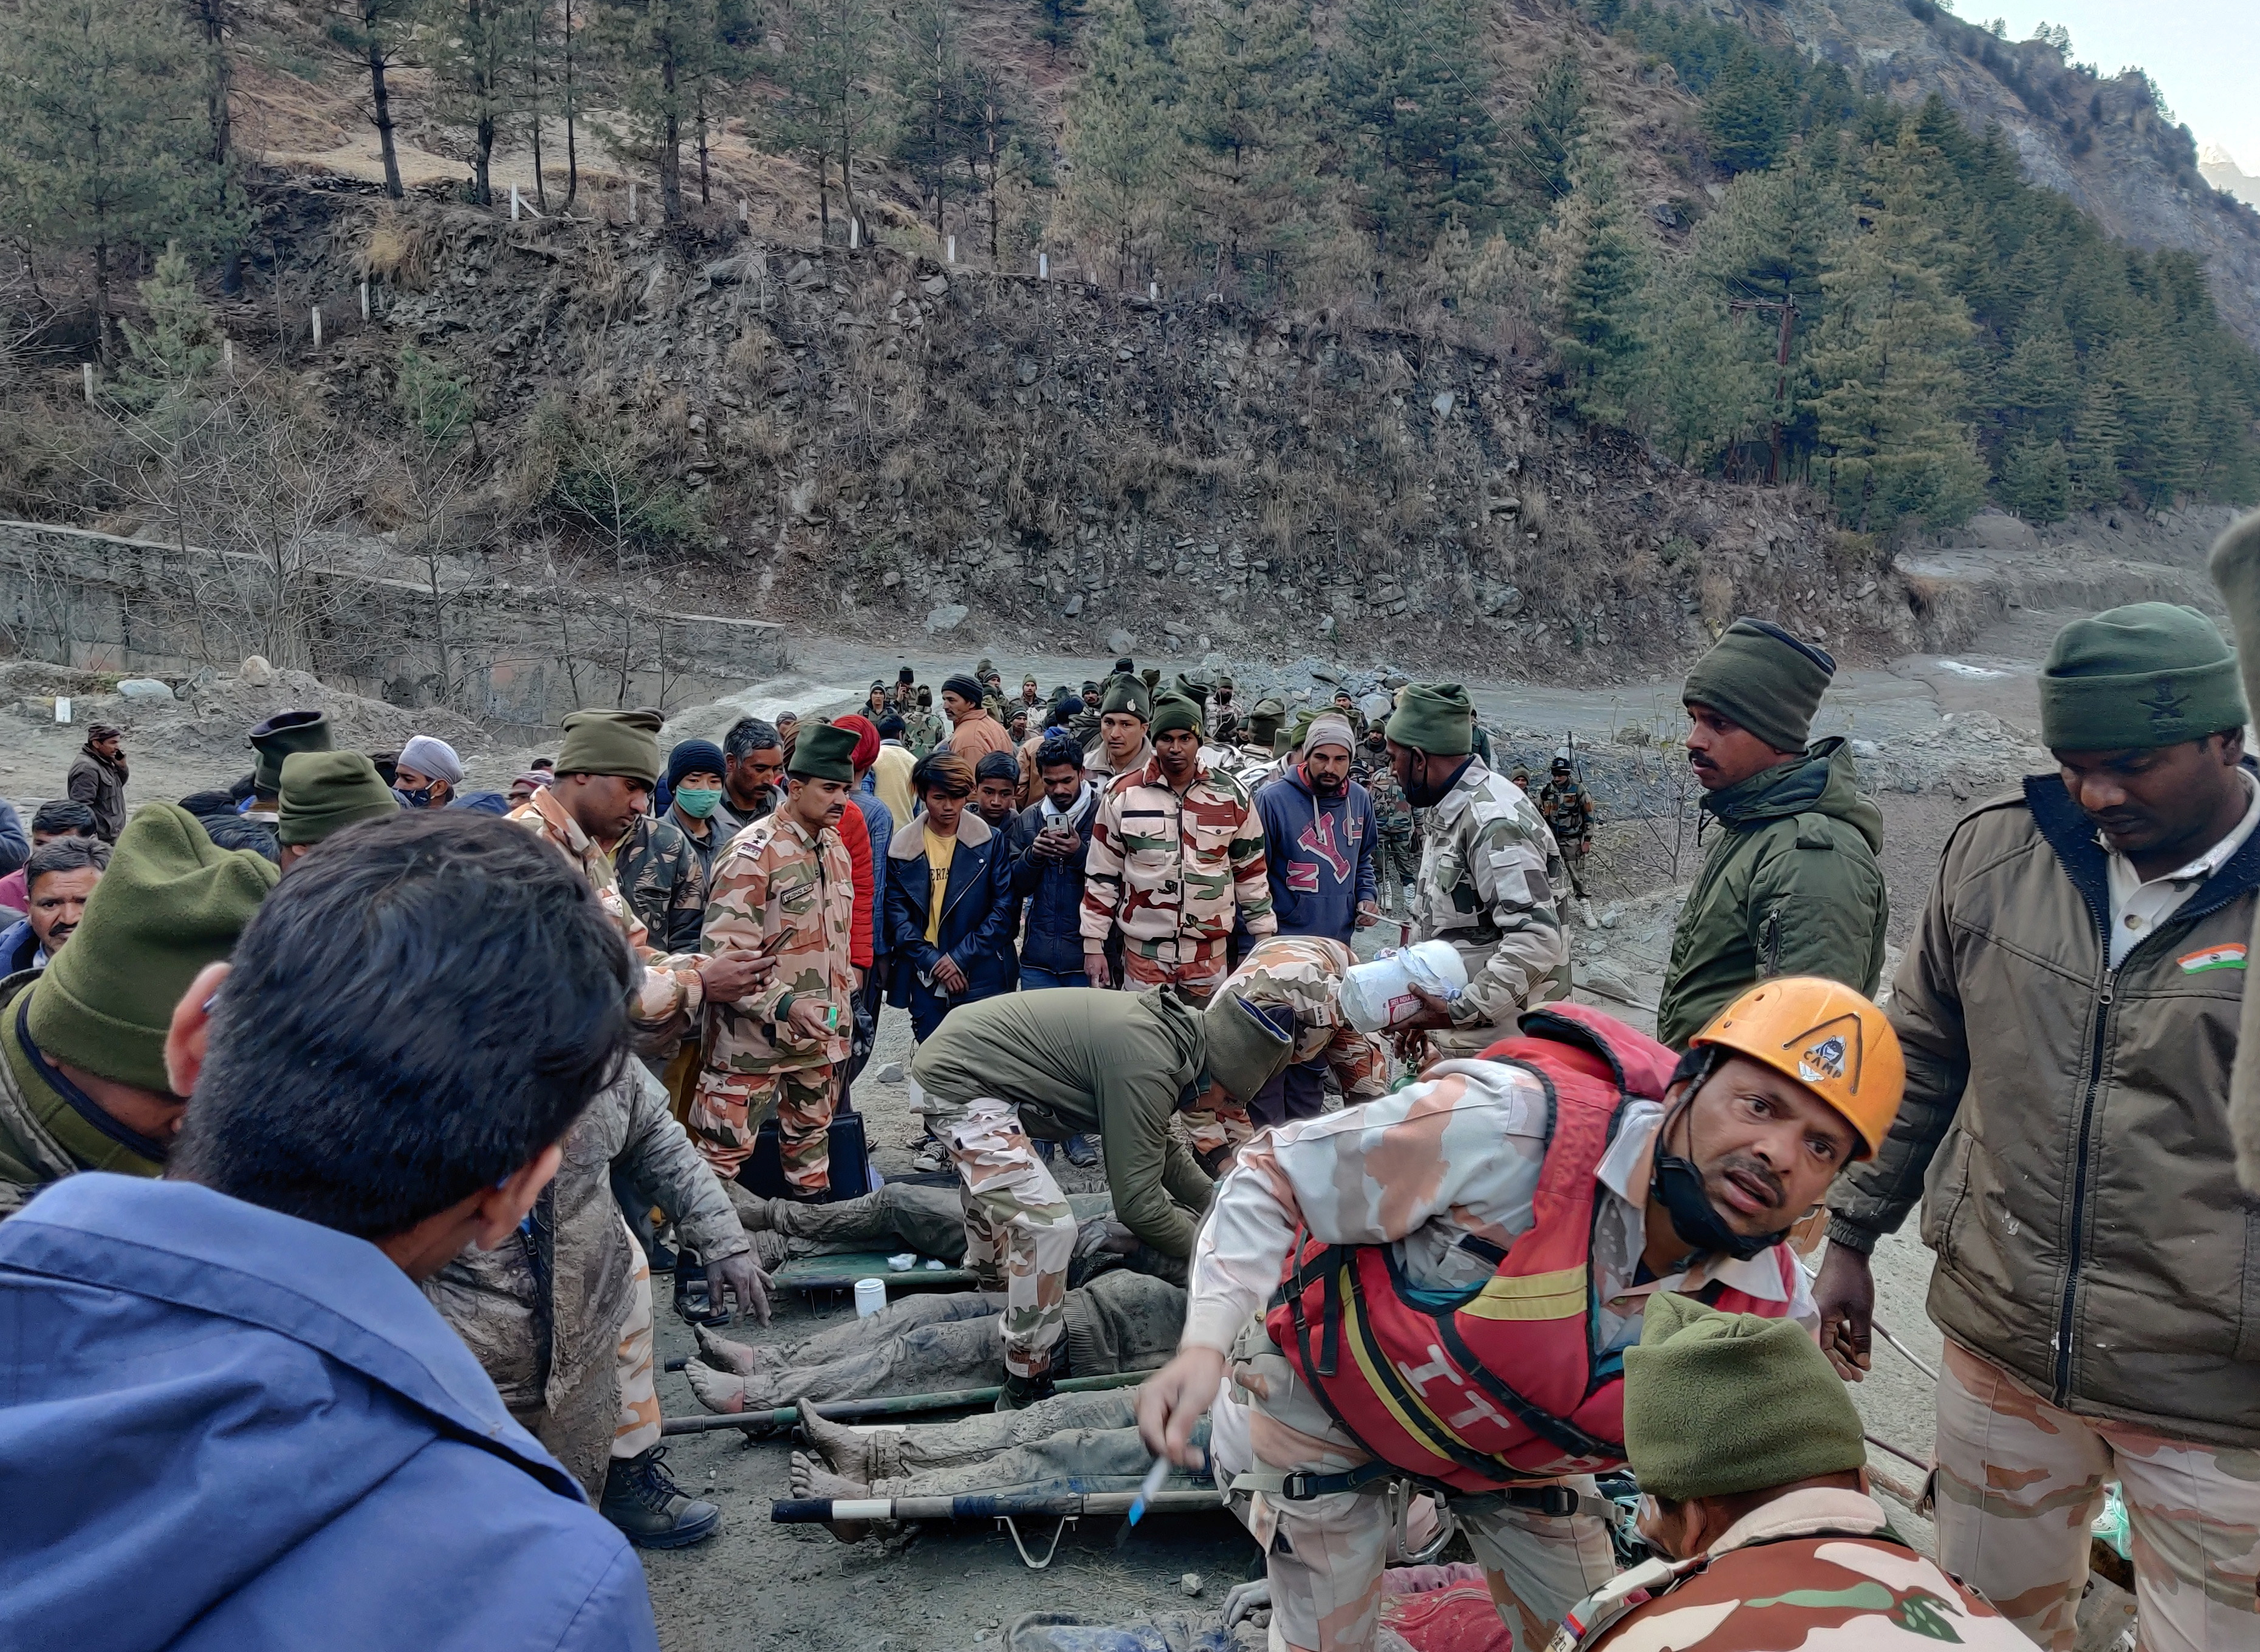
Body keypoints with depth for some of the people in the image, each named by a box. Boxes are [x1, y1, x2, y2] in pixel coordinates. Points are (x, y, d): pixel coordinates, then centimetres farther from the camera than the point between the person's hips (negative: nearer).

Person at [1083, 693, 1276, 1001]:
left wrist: (1265, 939, 9)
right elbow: (1101, 875, 3)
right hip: (1143, 952, -1)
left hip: (1210, 953, 1)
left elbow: (1251, 871, 9)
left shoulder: (1232, 796, 1)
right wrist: (1094, 945, 1)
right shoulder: (1123, 795, -2)